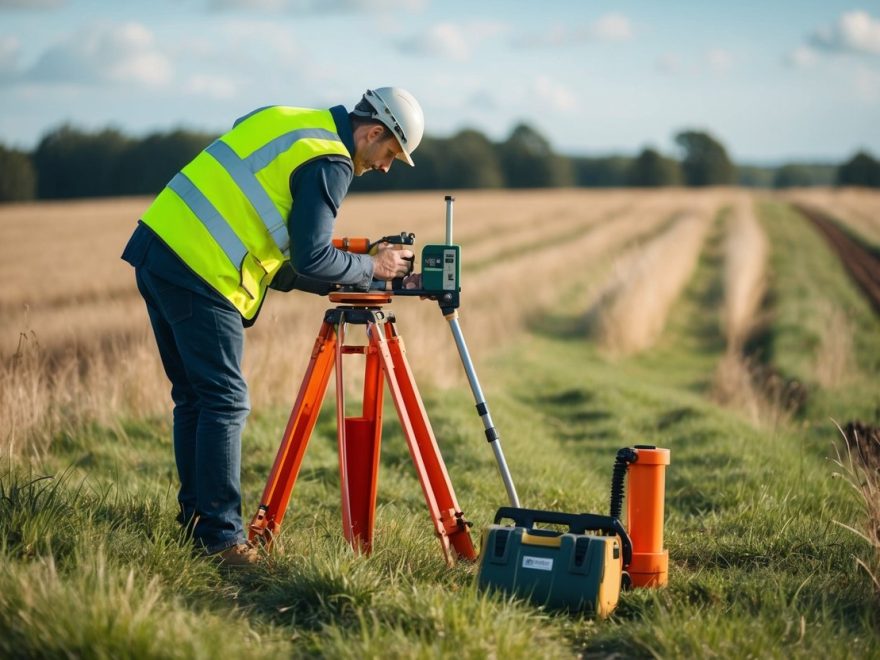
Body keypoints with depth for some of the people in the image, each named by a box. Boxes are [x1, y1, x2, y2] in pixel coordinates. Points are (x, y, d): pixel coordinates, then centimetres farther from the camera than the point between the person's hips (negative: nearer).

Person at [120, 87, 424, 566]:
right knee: (226, 401, -4)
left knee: (193, 397, 15)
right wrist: (371, 267, 5)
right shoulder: (330, 162, -6)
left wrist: (333, 281, 19)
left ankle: (197, 518, 22)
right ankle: (220, 537, -1)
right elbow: (311, 258, -12)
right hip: (202, 272, -9)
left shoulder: (288, 122, 21)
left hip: (158, 248, 9)